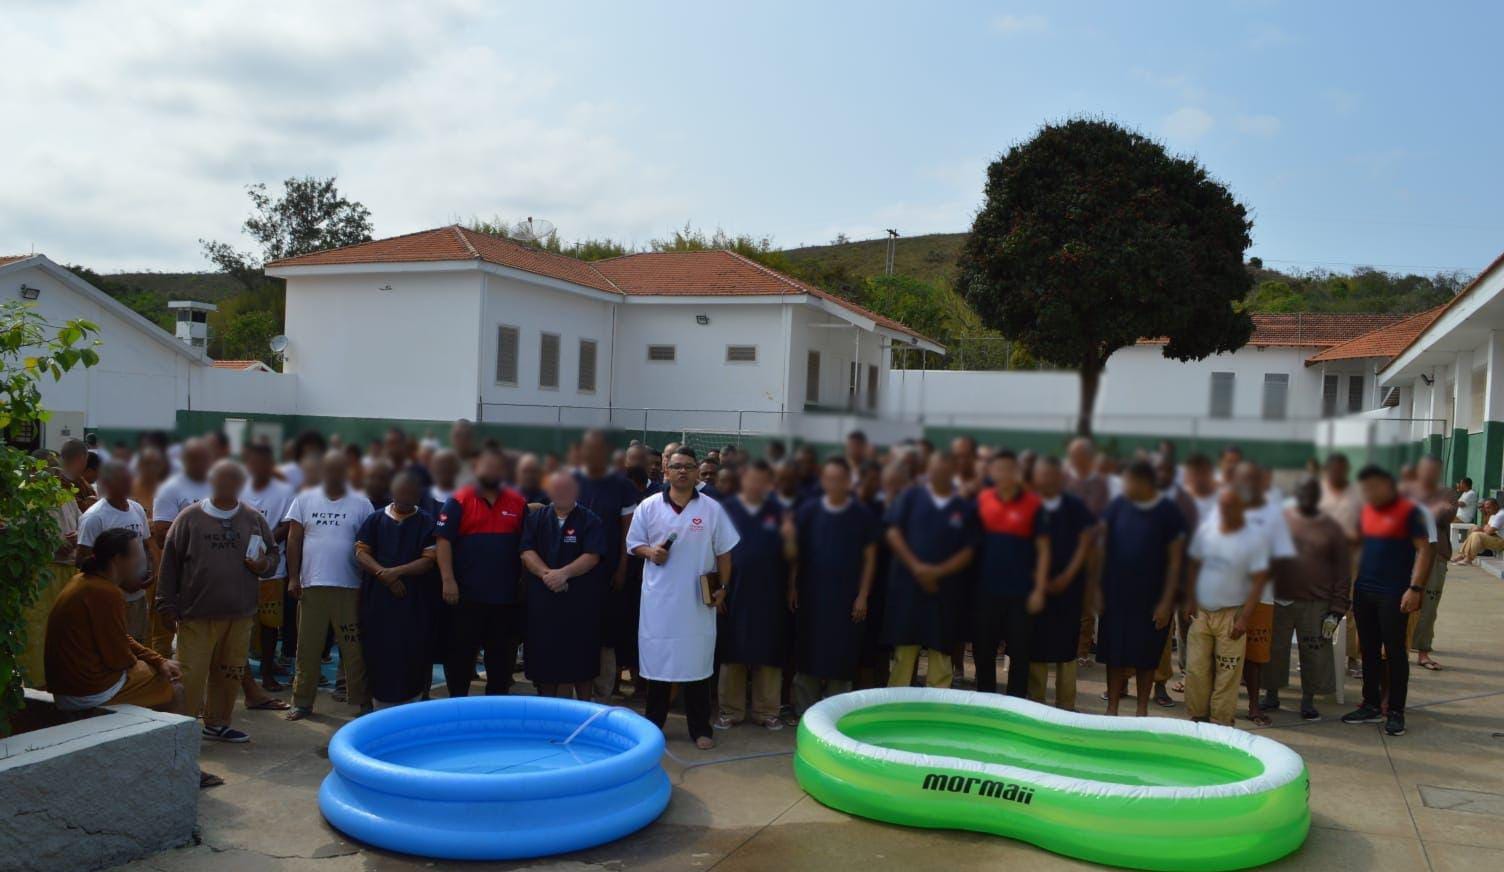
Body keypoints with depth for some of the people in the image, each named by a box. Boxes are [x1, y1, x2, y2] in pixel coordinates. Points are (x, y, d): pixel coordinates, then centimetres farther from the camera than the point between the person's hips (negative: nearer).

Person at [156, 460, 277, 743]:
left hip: (240, 614, 3)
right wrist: (168, 606, -2)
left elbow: (272, 552, 19)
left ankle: (217, 723, 27)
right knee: (191, 674, -2)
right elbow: (170, 563, 0)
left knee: (230, 673, 13)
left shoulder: (254, 519, 7)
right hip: (197, 614, -3)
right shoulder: (189, 518, -1)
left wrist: (264, 564, -6)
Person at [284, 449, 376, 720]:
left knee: (354, 647, 2)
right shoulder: (305, 500, 7)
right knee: (308, 647, 7)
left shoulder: (361, 504, 4)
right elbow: (294, 540, 7)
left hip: (349, 587, -1)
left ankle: (362, 700, 10)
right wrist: (293, 578, 1)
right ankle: (302, 701, 17)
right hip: (311, 585, 1)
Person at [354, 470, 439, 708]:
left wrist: (396, 572, -16)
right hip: (378, 598, 1)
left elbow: (429, 560, -5)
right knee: (379, 653, 4)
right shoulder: (376, 519, 7)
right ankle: (380, 710, 15)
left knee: (411, 655, -1)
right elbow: (361, 552, 1)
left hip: (414, 601, -1)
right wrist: (384, 574, -13)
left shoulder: (427, 522, 2)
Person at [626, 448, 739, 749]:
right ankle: (653, 724, 21)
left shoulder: (712, 509, 1)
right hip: (659, 599, 1)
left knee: (697, 662, 4)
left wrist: (722, 587, -2)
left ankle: (700, 728, 13)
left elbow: (723, 552, 4)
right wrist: (650, 552, -12)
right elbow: (633, 543, 8)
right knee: (657, 660, 8)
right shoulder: (648, 507, 2)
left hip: (697, 600, 0)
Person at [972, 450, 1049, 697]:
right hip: (986, 590, 3)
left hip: (1021, 592, -3)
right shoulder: (982, 500, 4)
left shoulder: (1033, 504, -4)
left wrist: (1039, 589, -8)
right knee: (983, 651, 10)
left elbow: (1043, 549, -3)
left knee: (1019, 653, 4)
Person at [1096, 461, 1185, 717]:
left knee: (1146, 656, 7)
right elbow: (1103, 547, 4)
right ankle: (1112, 708, 14)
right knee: (1113, 653, 5)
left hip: (1151, 598, -2)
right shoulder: (1117, 506, 0)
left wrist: (1167, 600, -8)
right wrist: (1098, 588, 1)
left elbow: (1174, 560, -5)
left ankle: (1142, 709, 20)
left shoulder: (1168, 513, -7)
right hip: (1115, 594, 2)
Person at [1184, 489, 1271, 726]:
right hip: (1202, 612, 3)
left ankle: (1221, 723, 6)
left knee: (1227, 673, -3)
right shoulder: (1206, 530, 5)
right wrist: (1191, 601, 3)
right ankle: (1196, 717, 14)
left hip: (1231, 615, -3)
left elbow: (1259, 582, -7)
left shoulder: (1255, 539, -6)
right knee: (1195, 669, 2)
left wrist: (1245, 619, -12)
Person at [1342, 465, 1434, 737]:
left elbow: (1425, 550, -12)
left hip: (1393, 594, -6)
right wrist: (1353, 581, 14)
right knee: (1369, 651, 11)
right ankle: (1371, 706, 20)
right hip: (1363, 591, 6)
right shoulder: (1367, 510, 10)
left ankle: (1396, 712, 8)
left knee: (1394, 652, 0)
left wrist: (1415, 588, -18)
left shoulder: (1410, 511, -9)